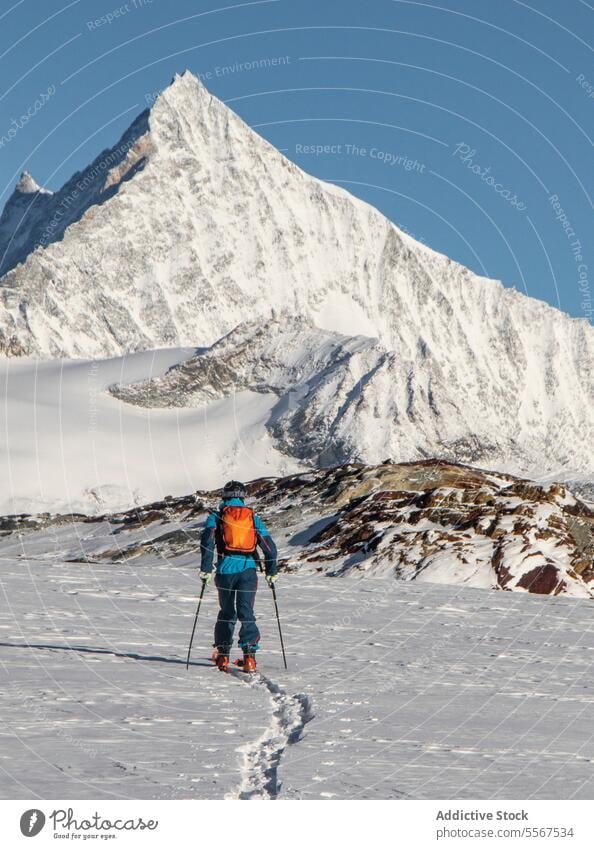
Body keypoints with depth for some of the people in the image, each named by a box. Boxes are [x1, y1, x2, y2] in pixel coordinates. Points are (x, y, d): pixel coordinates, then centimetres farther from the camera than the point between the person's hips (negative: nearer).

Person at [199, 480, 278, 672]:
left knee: (227, 613, 16)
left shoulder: (217, 516, 8)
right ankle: (249, 653, -17)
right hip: (248, 568, 0)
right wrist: (272, 571, 20)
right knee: (246, 612, 0)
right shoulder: (253, 517, 13)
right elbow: (268, 545, 11)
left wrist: (206, 568, -6)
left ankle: (222, 655, 17)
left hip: (226, 568, 0)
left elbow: (207, 540, -7)